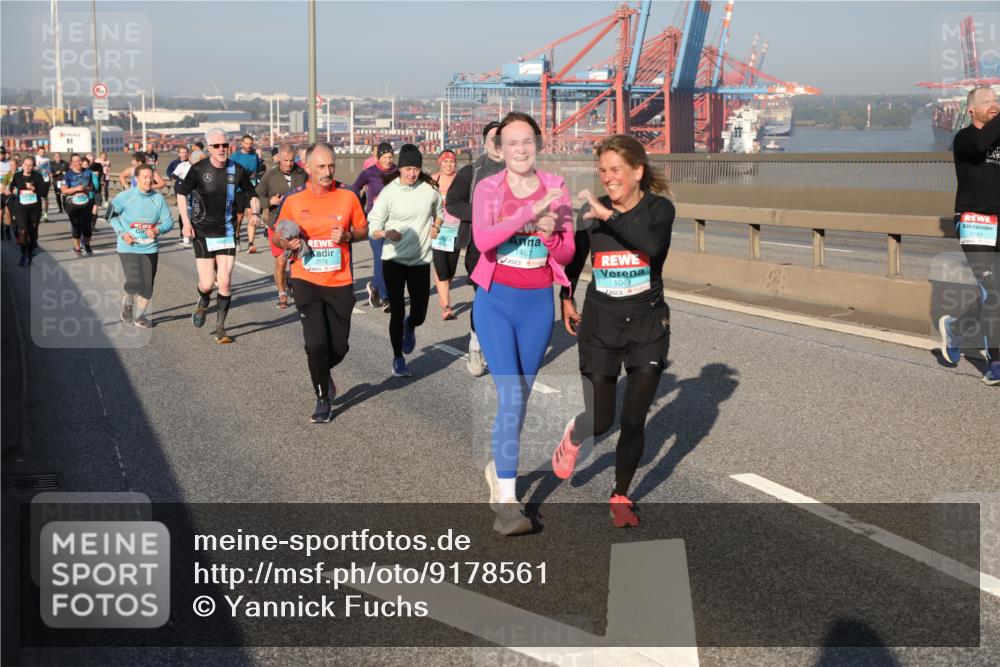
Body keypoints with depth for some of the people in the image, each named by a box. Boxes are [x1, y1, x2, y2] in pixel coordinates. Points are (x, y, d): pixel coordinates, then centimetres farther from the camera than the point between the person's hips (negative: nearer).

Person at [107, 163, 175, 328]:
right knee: (134, 284, -17)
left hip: (150, 248, 3)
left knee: (147, 286, 6)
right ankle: (128, 302, 18)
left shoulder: (158, 198, -2)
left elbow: (168, 221, 3)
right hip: (128, 248, -3)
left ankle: (140, 315, 29)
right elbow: (111, 215, 6)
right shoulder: (125, 197, -8)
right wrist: (122, 233, -6)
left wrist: (158, 230, -17)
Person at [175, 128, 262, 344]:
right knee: (207, 283, -7)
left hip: (227, 233, 2)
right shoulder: (198, 170, -8)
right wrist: (186, 222, -4)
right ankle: (203, 302, 31)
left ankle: (220, 329, 10)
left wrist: (255, 212, -6)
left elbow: (253, 195, 13)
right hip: (202, 233, -2)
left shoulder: (237, 171, -2)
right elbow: (181, 194, 5)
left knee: (225, 282, -5)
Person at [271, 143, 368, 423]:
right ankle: (323, 399, 12)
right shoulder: (293, 199, -5)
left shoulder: (347, 195, -3)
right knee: (316, 343, -9)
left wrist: (347, 236, -13)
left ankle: (324, 373, 42)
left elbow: (363, 229, 9)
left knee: (339, 347, 6)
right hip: (307, 281, -1)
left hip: (340, 283, 1)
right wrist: (287, 243, -15)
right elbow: (277, 236, 8)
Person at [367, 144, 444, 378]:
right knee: (397, 311, -1)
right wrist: (386, 233, -28)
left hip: (421, 260, 2)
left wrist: (435, 226, -3)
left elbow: (439, 213, 18)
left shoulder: (430, 189, -2)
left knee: (419, 313, 4)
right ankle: (398, 359, 16)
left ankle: (409, 327, 42)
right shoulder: (389, 192, -8)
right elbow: (373, 227, -7)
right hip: (394, 260, -2)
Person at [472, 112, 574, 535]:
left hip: (538, 302, 3)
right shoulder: (487, 189, -3)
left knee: (520, 396, 13)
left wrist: (549, 232, -17)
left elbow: (566, 253, 4)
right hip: (496, 299, -3)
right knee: (510, 395, -13)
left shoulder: (556, 189, 2)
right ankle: (506, 501, -11)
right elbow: (483, 240, -20)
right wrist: (531, 210, -24)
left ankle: (498, 468, 37)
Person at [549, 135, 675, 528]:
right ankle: (574, 436, 39)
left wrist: (610, 215, -35)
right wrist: (566, 297, 24)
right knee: (600, 422, 1)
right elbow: (576, 255, 16)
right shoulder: (590, 211, -3)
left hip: (648, 327, -1)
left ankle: (621, 497, 22)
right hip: (600, 328, 1)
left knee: (634, 421, 1)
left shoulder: (659, 208, -10)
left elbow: (653, 245, -32)